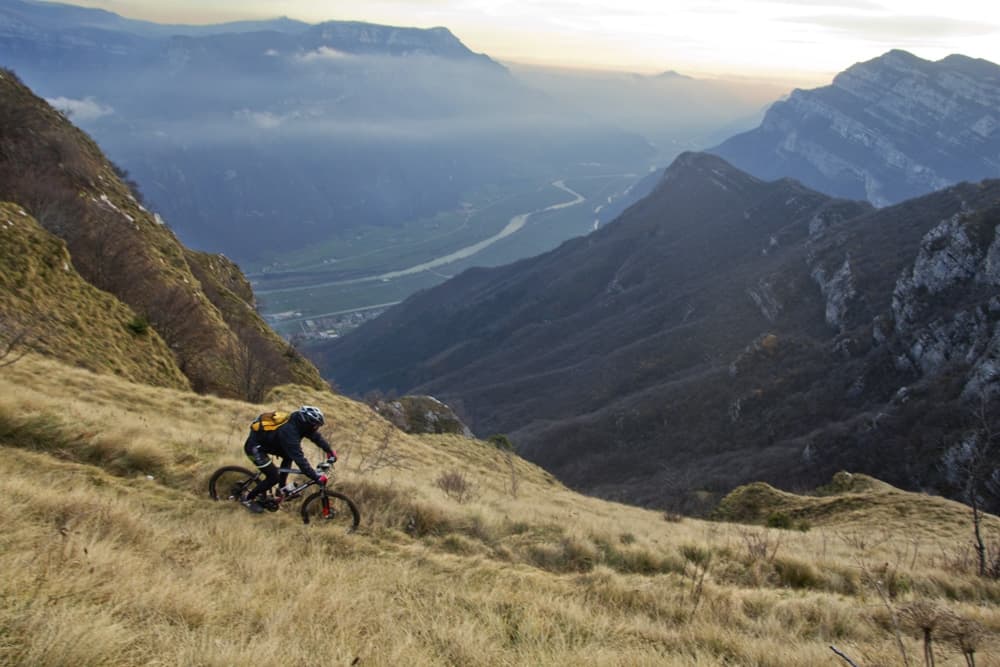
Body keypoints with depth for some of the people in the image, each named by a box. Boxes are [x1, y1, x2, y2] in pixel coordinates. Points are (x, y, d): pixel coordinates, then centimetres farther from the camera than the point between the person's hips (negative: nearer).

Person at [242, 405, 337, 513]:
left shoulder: (299, 423, -12)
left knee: (289, 455, 10)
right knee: (274, 477, -8)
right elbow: (300, 460, -35)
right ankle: (248, 499, 11)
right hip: (254, 447, -9)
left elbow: (316, 436, 4)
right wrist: (317, 477, -32)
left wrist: (330, 451, 0)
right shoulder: (289, 432, -35)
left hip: (265, 441, 9)